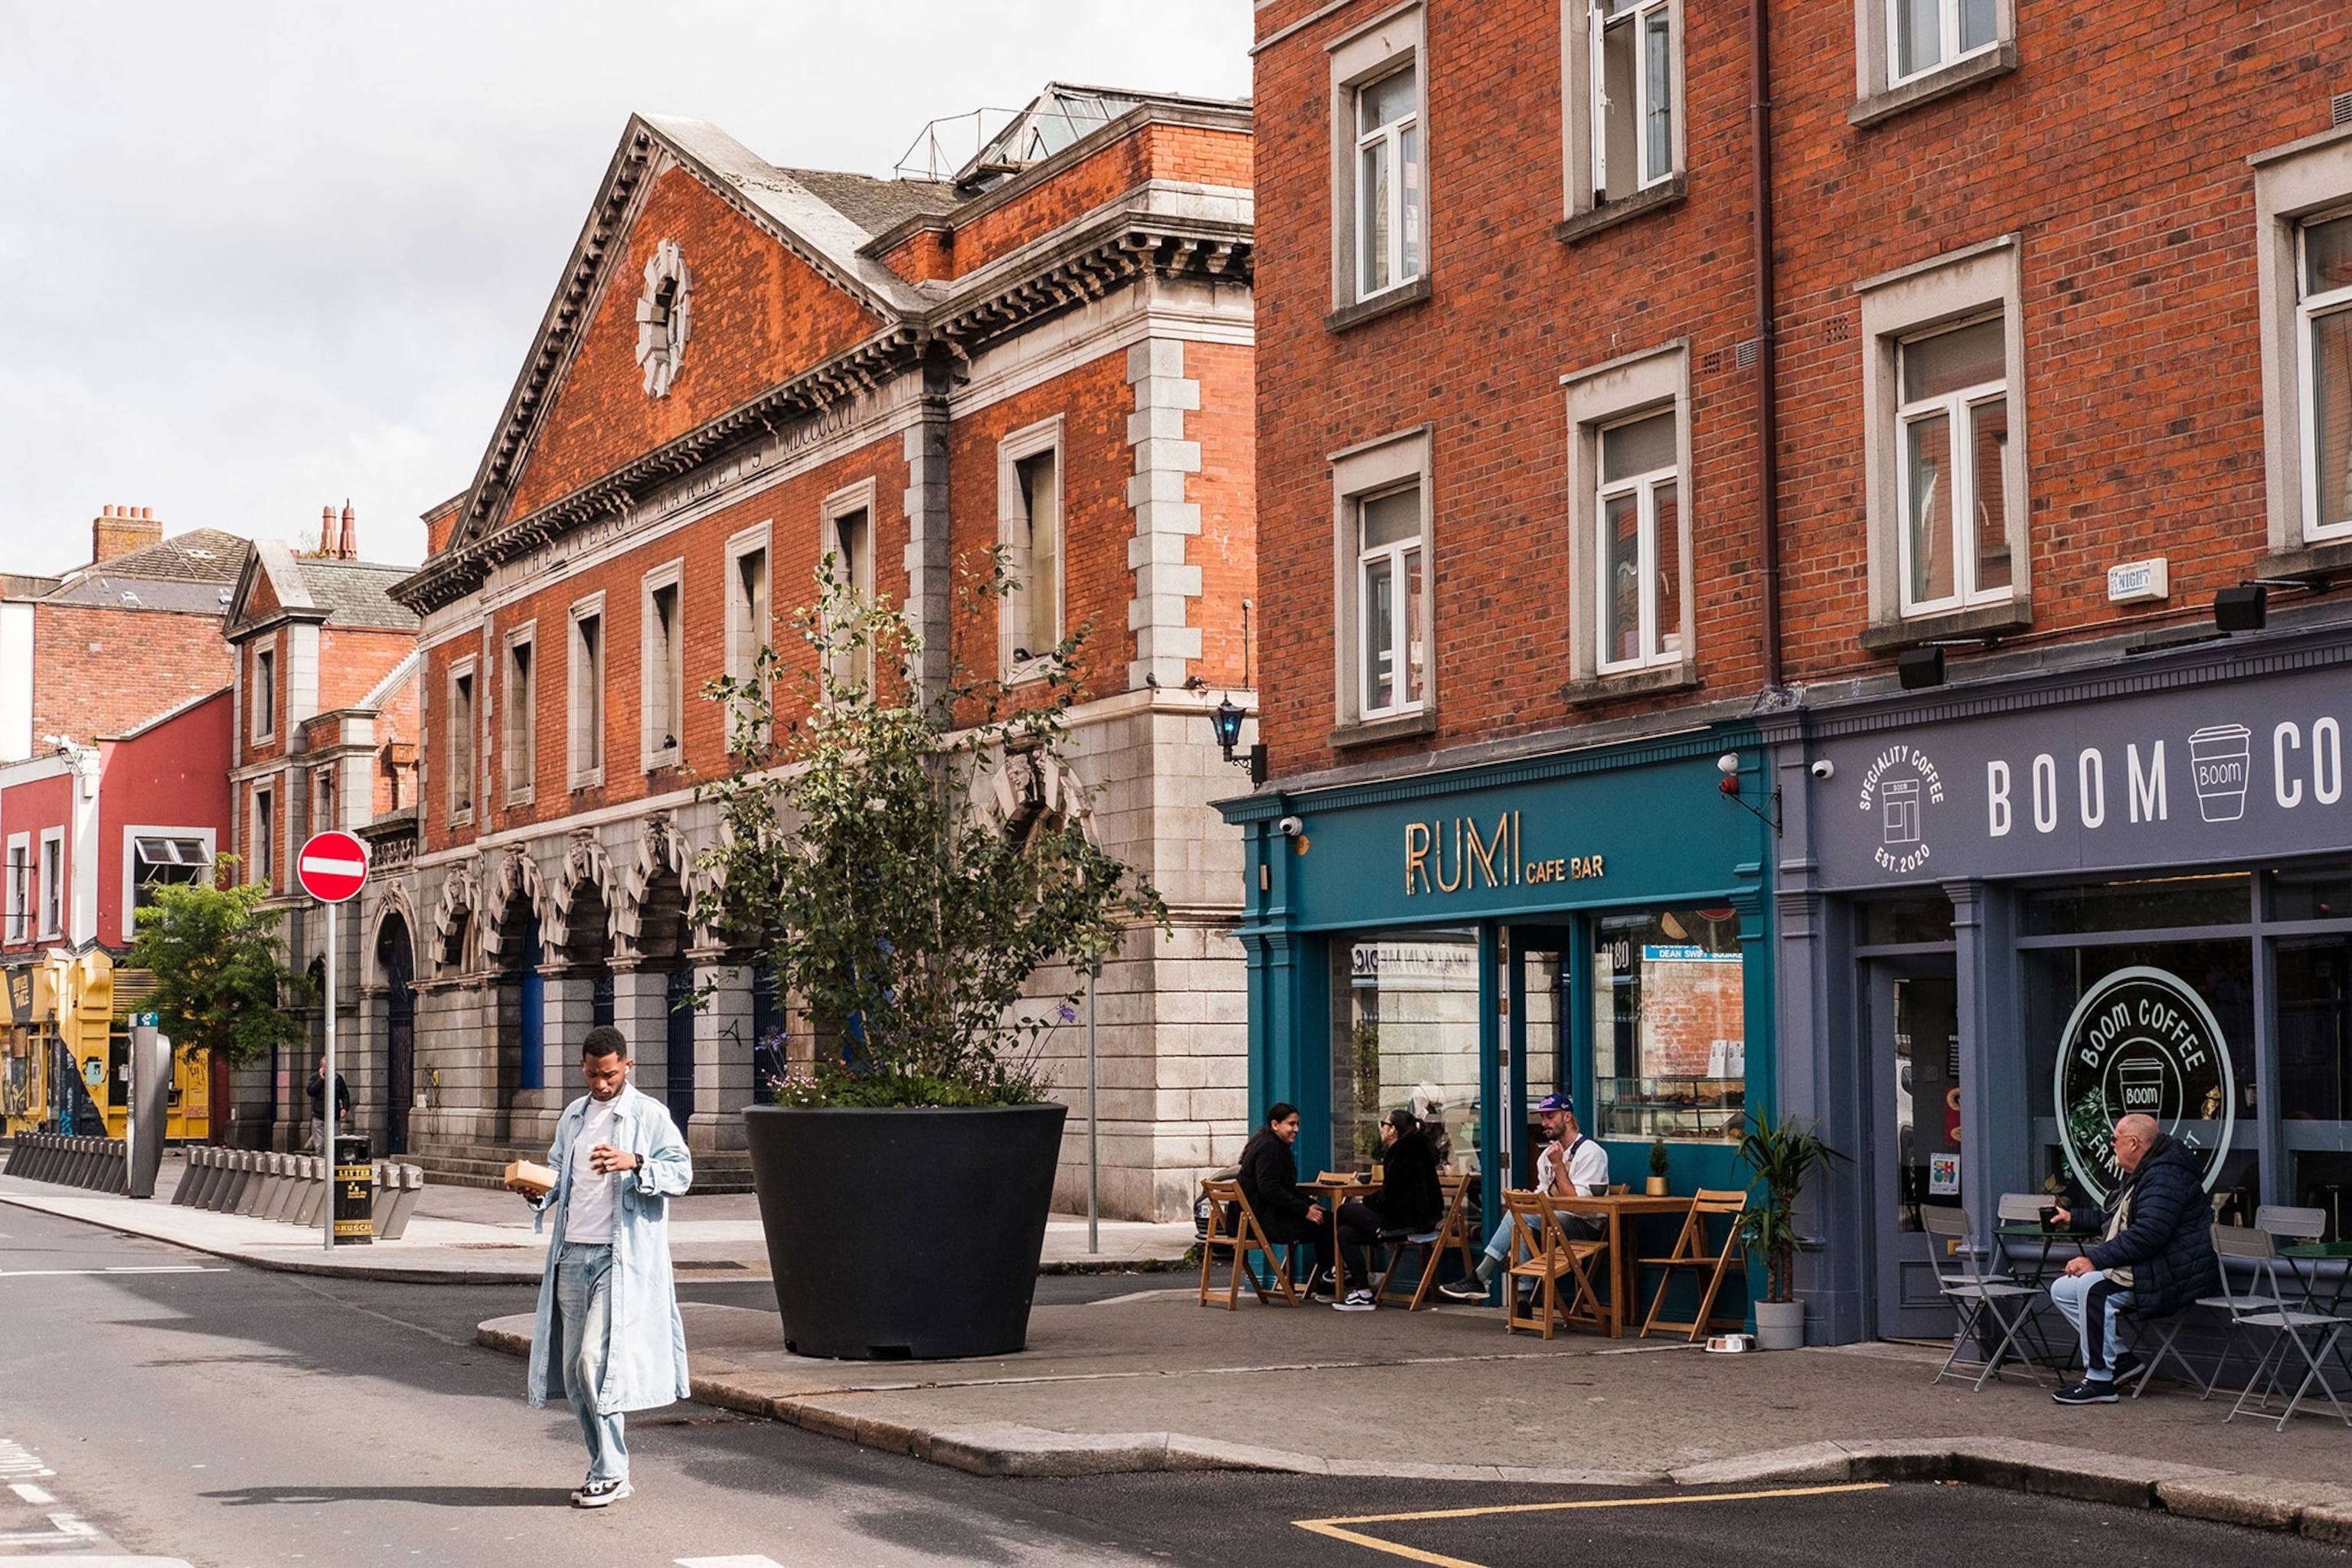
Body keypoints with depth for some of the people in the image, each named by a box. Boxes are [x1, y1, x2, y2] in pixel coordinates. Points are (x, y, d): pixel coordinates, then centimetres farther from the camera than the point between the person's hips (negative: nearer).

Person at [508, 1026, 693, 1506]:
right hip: (572, 1254, 7)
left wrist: (635, 1164, -22)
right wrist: (537, 1191, 1)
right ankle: (609, 1469, 18)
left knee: (595, 1361, -15)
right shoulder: (573, 1116, 18)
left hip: (621, 1259, -7)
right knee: (573, 1372, 6)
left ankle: (609, 1473, -4)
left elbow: (681, 1172, -5)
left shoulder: (649, 1114, -1)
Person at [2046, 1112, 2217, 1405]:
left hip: (2170, 1276, -12)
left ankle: (2099, 1382, -26)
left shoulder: (2166, 1177, -19)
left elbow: (2148, 1235, -29)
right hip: (2139, 1269, 12)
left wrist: (2095, 1259, -28)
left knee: (2093, 1288, -31)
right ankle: (2120, 1357, 3)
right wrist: (2075, 1219, 31)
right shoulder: (2141, 1175, 17)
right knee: (2062, 1289, 6)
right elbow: (2115, 1221, 33)